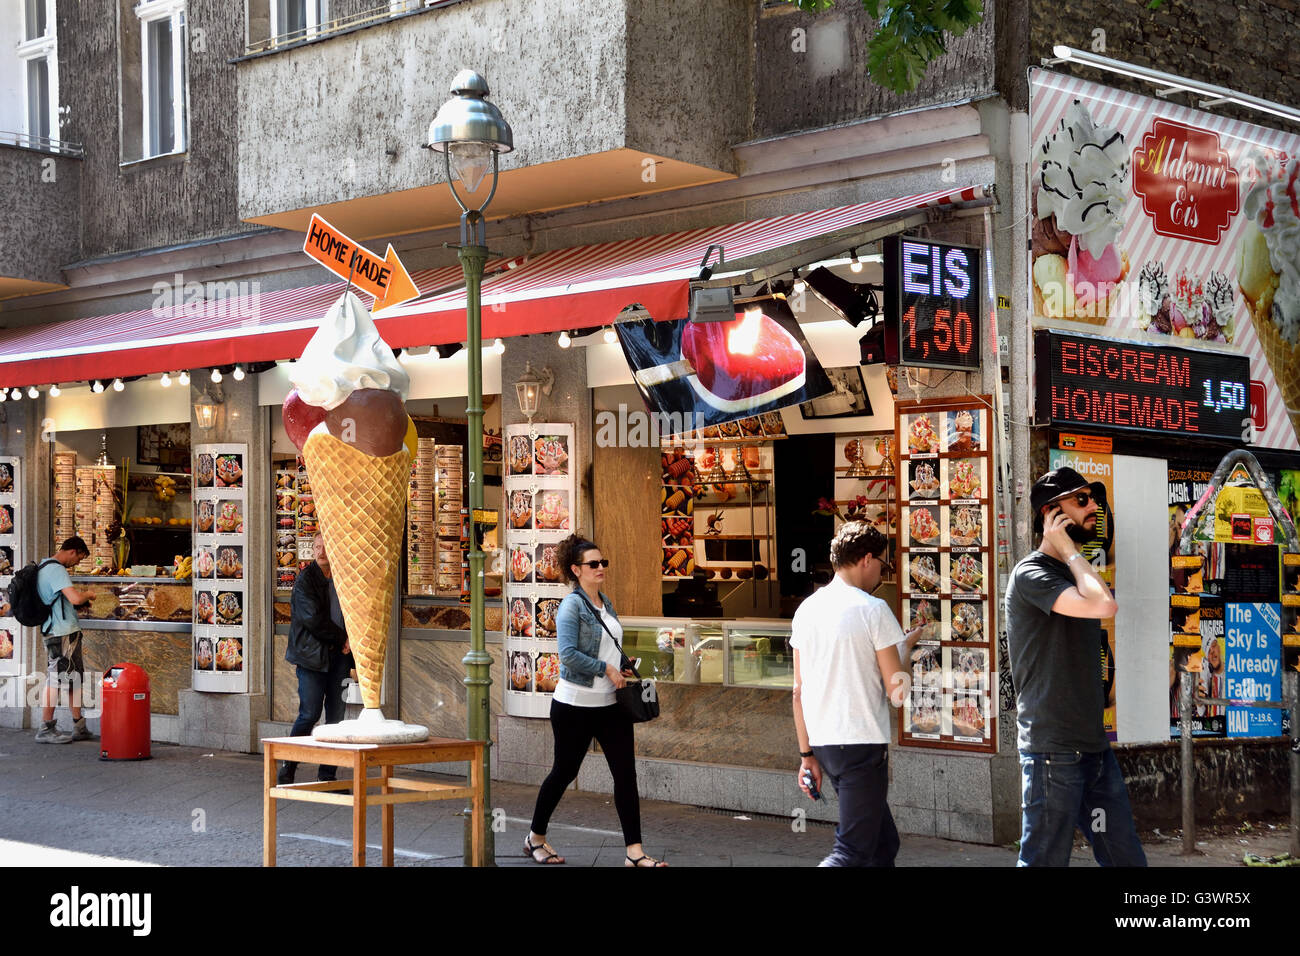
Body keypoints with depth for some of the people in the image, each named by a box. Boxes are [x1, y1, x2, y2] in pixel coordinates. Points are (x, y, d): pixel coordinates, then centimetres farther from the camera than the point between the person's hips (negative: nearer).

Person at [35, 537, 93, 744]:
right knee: (56, 680, -6)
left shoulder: (45, 567, 17)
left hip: (67, 632, 11)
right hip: (62, 632, -11)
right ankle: (45, 730, -1)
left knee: (74, 678, 12)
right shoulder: (56, 570, -16)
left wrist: (80, 601, 16)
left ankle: (79, 728, 16)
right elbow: (75, 598, -27)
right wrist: (87, 595, -6)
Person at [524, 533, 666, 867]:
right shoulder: (572, 605, -12)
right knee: (565, 771, 7)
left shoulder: (606, 604, 11)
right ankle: (536, 837, 27)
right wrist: (607, 669, -18)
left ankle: (634, 851, 0)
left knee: (626, 773, -1)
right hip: (575, 704, -7)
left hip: (610, 703, 7)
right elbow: (568, 655, -23)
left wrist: (623, 668, 9)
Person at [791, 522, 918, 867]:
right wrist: (905, 646, 7)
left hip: (822, 744, 7)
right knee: (853, 852, -5)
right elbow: (897, 692, -10)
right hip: (863, 744, -7)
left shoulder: (807, 609, 10)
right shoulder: (873, 609, -9)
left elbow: (799, 692, 11)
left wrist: (807, 754, 17)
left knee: (883, 843, 18)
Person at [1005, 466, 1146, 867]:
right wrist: (1067, 548, -13)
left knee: (1126, 857, 9)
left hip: (1094, 745, 8)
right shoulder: (1032, 574, -11)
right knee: (1046, 861, -3)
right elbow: (1104, 605, -26)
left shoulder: (1075, 576, 17)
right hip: (1052, 750, -8)